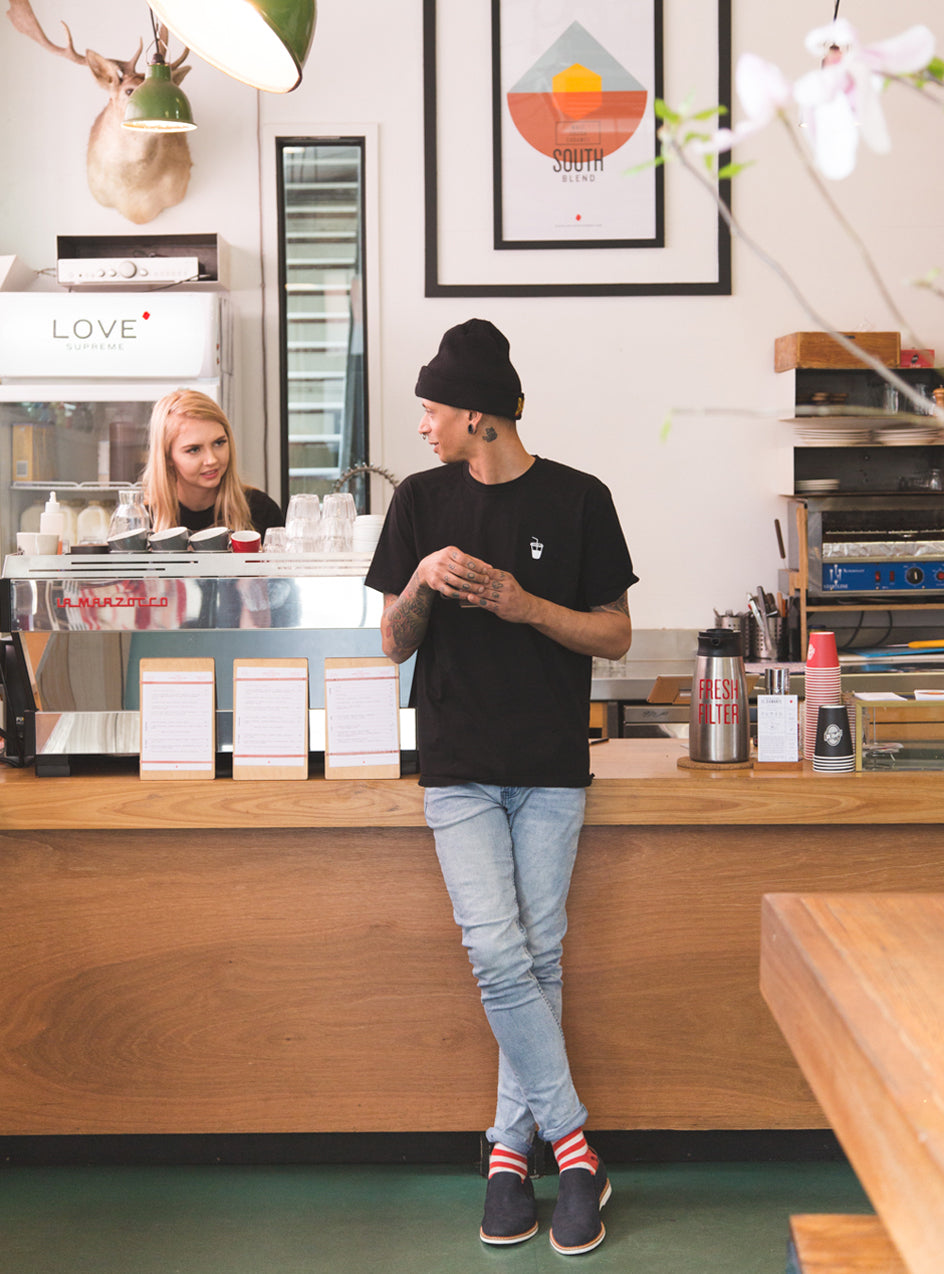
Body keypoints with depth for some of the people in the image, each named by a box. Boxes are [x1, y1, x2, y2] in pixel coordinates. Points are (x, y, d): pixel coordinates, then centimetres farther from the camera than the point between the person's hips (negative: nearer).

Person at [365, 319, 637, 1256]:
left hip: (552, 767, 0)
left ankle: (511, 1145, 15)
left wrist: (527, 607, -12)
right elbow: (395, 645, 8)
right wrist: (419, 587, -13)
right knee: (497, 952, -12)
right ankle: (571, 1143, -1)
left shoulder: (578, 500, 0)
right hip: (459, 769, 1)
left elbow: (615, 636, 4)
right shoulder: (421, 501, 6)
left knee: (539, 959, 3)